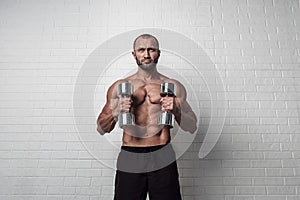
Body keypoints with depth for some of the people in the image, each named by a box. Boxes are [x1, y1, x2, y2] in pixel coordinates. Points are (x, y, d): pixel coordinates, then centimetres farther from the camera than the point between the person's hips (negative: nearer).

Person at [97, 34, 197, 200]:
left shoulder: (173, 86, 6)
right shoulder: (119, 87, 6)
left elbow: (192, 127, 5)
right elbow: (101, 129, 6)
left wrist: (176, 110, -14)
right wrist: (117, 111, -13)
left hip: (163, 160, 0)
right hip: (129, 159, 1)